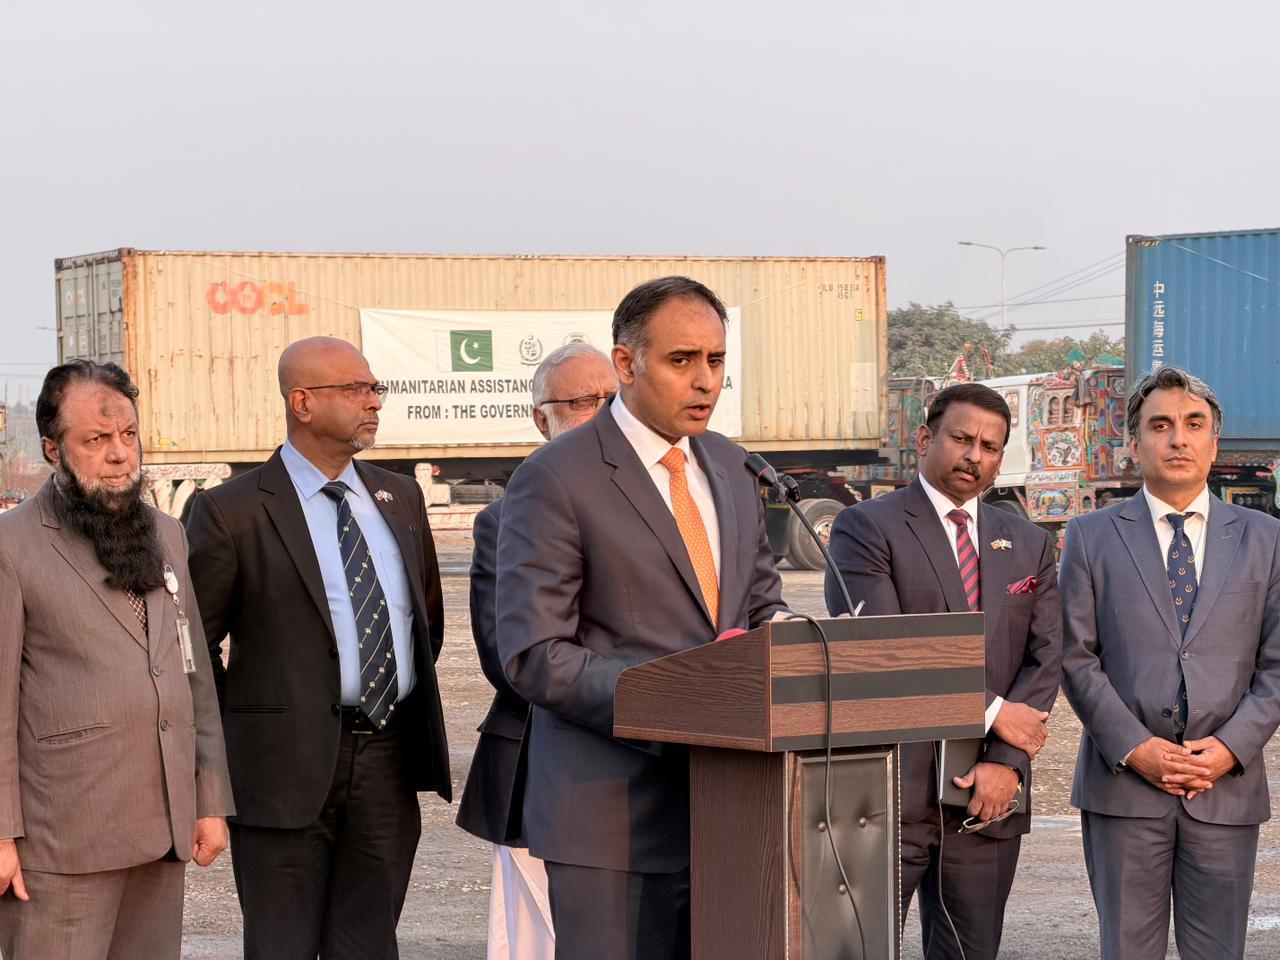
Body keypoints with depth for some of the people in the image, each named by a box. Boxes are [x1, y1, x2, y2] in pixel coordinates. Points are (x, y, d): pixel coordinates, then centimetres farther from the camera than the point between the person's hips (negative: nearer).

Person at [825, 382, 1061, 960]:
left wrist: (1007, 762, -7)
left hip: (988, 797, 5)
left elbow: (1045, 659, 8)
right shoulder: (866, 527, -1)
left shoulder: (1029, 545, 16)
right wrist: (990, 713, -11)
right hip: (887, 791, -5)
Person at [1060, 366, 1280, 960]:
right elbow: (1076, 658, 1)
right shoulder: (1092, 537, 6)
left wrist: (1232, 746, -8)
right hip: (1123, 783, -1)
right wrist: (1133, 748, -10)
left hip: (1227, 786, 1)